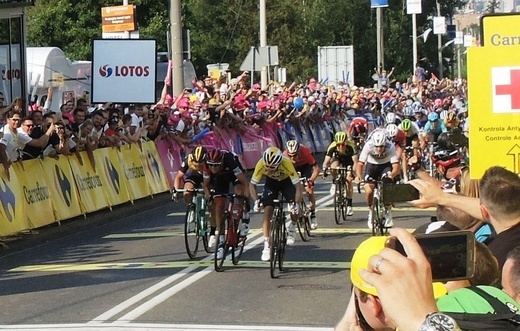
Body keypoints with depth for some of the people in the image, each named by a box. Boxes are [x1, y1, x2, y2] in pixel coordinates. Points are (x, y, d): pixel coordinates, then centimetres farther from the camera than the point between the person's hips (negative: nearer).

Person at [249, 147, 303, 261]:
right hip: (271, 182, 1)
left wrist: (296, 204, -45)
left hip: (286, 181, -1)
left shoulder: (286, 164, -40)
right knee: (267, 211, -15)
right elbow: (252, 185, -22)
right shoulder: (261, 164, -34)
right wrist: (256, 200, -36)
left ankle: (291, 230, 8)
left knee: (295, 208, -23)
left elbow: (298, 186, -36)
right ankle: (266, 246, -10)